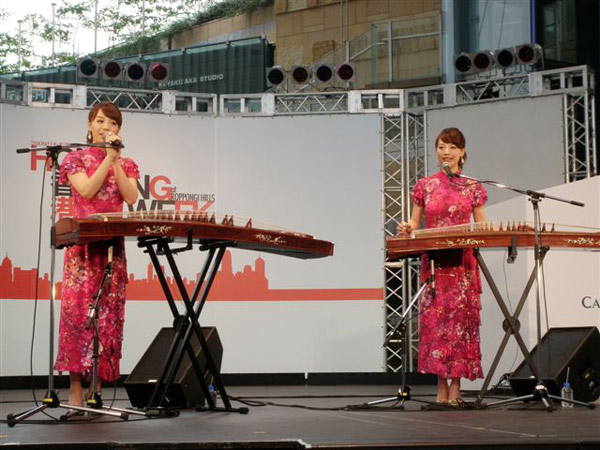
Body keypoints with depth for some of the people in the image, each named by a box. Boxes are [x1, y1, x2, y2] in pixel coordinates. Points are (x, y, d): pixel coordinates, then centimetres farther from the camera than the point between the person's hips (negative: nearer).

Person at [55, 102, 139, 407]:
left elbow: (131, 197, -2)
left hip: (114, 246, 3)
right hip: (82, 243, -3)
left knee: (109, 314, -1)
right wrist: (108, 158, -7)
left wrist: (116, 160, -4)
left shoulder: (127, 164, 16)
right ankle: (75, 389, -9)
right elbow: (87, 190, -8)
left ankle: (98, 387, 1)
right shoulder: (76, 158, 9)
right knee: (79, 309, -10)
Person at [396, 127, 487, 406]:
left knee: (460, 318, -3)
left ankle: (456, 386, 1)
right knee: (435, 319, -5)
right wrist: (407, 229, -11)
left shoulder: (473, 187, 8)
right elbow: (415, 223, 11)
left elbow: (482, 225, 11)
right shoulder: (425, 186, 9)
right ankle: (441, 387, -1)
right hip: (434, 262, 0)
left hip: (463, 262, 0)